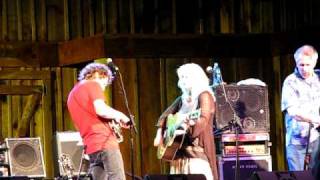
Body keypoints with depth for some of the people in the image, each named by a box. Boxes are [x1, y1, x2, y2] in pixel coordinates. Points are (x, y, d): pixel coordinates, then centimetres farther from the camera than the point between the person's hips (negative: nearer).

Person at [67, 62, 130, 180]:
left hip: (91, 146, 8)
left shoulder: (73, 94, 26)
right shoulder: (93, 85, 1)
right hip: (105, 142, -8)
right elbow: (101, 110, -17)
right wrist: (119, 116, -1)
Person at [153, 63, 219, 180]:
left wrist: (190, 123, -40)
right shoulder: (183, 98, 16)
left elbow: (203, 120, -20)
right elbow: (165, 116, 24)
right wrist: (160, 134, 10)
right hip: (179, 150, 7)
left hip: (198, 152, -7)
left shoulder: (204, 96, -5)